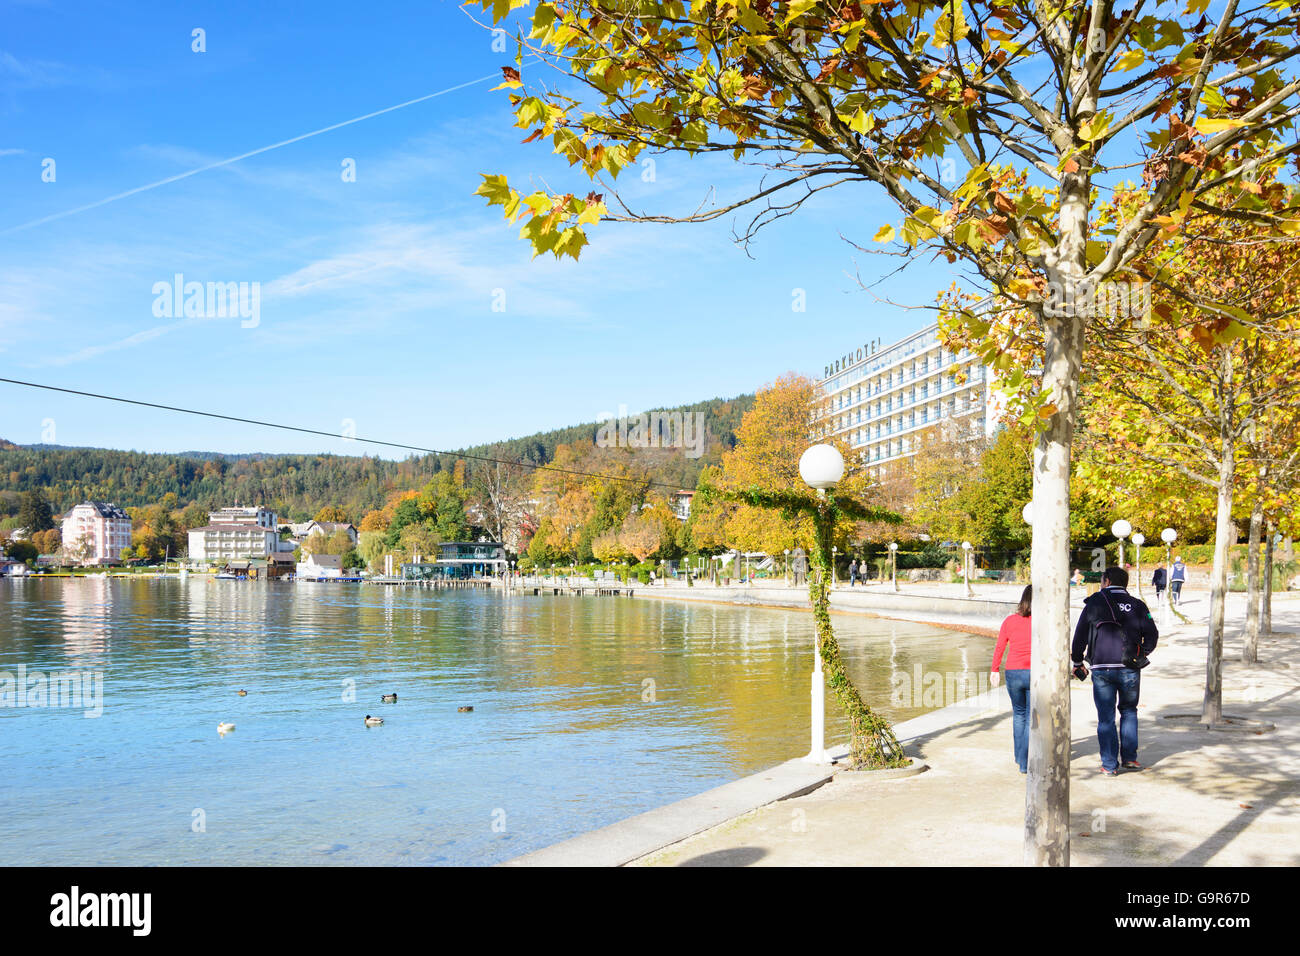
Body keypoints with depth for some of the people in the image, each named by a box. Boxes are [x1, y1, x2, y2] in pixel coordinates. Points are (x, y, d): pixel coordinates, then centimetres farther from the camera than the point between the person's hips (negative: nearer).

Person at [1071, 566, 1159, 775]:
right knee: (1129, 711, 20)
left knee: (1106, 717, 4)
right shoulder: (1137, 605, 7)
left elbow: (1080, 634, 1)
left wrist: (1077, 662, 12)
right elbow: (1152, 635, 5)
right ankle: (1129, 758, 17)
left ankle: (1109, 765, 6)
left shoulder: (1095, 603, 2)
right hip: (1130, 669, 2)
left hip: (1102, 668, -2)